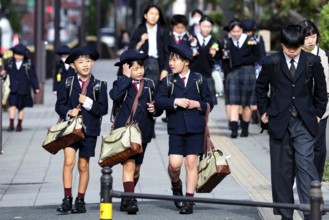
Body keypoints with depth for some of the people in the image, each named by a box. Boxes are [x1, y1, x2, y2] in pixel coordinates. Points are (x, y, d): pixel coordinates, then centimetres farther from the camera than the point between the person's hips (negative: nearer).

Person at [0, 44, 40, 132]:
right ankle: (11, 124, -9)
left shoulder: (28, 64, -1)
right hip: (12, 89, 0)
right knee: (12, 105, -10)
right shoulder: (9, 63, 3)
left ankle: (19, 124, 18)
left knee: (21, 107, 8)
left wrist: (36, 88, 1)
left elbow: (33, 77, 2)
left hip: (23, 90, 0)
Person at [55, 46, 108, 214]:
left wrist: (88, 103, -17)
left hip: (89, 130, 0)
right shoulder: (67, 84, 5)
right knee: (69, 161, -13)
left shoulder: (100, 85, 3)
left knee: (83, 165, 7)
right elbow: (59, 105, 3)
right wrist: (68, 112, -17)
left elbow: (103, 109, -3)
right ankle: (67, 199, -9)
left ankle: (80, 200, 17)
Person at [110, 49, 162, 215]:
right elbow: (115, 96, -23)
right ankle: (130, 200, -20)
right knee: (128, 164, -17)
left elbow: (157, 105, 18)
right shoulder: (121, 83, -1)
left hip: (143, 131, 5)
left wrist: (155, 109, -5)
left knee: (136, 167, 12)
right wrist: (126, 77, -18)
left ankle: (126, 198, 29)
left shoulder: (149, 84, 11)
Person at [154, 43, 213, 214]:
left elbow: (209, 103, 9)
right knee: (174, 163, -10)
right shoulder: (167, 81, 8)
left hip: (195, 128, 0)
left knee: (191, 162, -2)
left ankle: (189, 200, 3)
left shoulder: (199, 80, 7)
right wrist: (175, 102, -16)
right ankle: (176, 186, 22)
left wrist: (197, 104, -10)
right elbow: (158, 102, -3)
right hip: (176, 128, 0)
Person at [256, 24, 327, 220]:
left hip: (304, 123, -1)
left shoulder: (313, 62, -1)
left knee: (306, 166, -12)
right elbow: (261, 88, 14)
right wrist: (264, 111, 10)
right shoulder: (271, 62, -1)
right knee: (282, 170, 4)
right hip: (279, 123, 1)